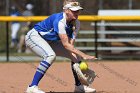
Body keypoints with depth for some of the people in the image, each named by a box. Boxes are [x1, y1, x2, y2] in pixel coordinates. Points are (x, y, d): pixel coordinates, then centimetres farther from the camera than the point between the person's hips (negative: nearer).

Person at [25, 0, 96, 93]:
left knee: (76, 55, 3)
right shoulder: (59, 21, -34)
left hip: (50, 42, 8)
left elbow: (71, 45, -16)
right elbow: (66, 44, -38)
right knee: (51, 55, -35)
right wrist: (84, 56, -42)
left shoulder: (76, 23, -10)